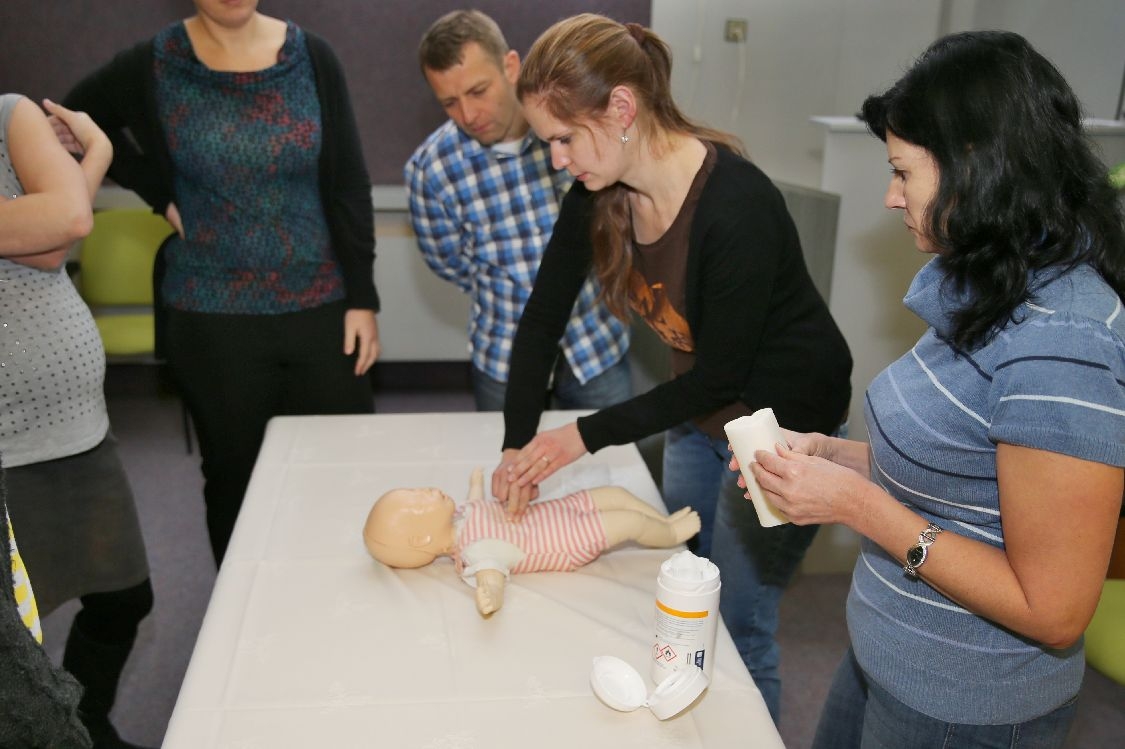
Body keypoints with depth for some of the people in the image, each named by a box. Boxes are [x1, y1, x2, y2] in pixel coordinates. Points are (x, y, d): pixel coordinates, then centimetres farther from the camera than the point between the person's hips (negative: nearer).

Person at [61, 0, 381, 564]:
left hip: (320, 306, 1)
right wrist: (161, 195, 2)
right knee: (235, 476, 11)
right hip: (213, 317, 0)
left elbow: (349, 187, 0)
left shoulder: (310, 58, -1)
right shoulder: (155, 66, -3)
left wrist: (361, 298, -3)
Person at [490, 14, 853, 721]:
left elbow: (720, 375, -26)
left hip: (782, 422, -7)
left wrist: (588, 435, -21)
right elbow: (543, 319, -4)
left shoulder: (737, 204, -32)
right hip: (699, 410, 7)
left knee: (735, 626, 3)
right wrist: (518, 444, -9)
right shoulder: (599, 193, -11)